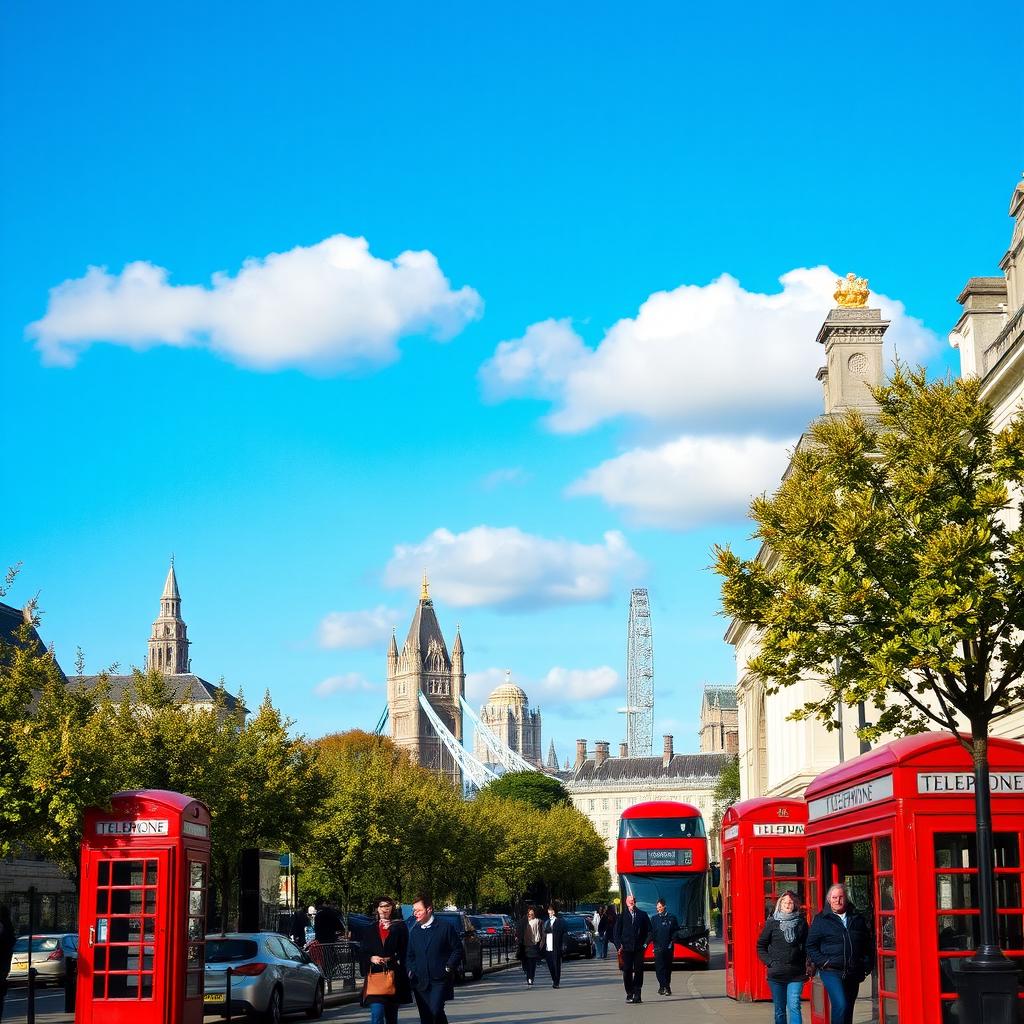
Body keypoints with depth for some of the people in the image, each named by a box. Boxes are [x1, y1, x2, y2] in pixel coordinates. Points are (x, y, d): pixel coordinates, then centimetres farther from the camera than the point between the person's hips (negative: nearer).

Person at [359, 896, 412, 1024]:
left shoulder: (399, 926, 8)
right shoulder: (369, 929, 13)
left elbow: (404, 951, 3)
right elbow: (362, 953, 11)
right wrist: (371, 958, -8)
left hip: (394, 974, 0)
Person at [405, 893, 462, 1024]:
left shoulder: (445, 927, -2)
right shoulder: (414, 931, 13)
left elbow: (457, 949, -1)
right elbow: (410, 955, 20)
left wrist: (448, 968, -10)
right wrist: (411, 970, 3)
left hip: (439, 980, -5)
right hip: (420, 982, 5)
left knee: (436, 1011, -19)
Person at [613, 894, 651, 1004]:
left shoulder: (643, 914, 8)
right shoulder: (622, 916, 6)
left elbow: (649, 930, 9)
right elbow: (617, 932, 7)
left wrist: (645, 943, -1)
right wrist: (619, 945, -4)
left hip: (639, 948, 0)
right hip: (626, 948, 0)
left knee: (639, 971, -1)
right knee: (627, 971, -1)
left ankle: (637, 994, 5)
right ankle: (629, 994, 8)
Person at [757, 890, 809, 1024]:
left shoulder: (801, 922, 3)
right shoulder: (772, 923, 1)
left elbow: (806, 946, 10)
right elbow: (761, 946, 7)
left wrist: (805, 965, 0)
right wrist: (770, 962, -4)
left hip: (796, 974, -1)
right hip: (776, 973, 1)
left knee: (794, 1007, -11)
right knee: (779, 1010, 8)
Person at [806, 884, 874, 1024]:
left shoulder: (858, 919, 12)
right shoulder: (821, 920, 2)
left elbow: (869, 943, 19)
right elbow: (811, 946, 3)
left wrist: (867, 965, 8)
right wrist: (823, 962, -10)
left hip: (853, 974, 4)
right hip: (832, 972, -4)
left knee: (848, 1011, 10)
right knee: (840, 1005, -22)